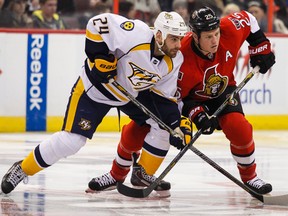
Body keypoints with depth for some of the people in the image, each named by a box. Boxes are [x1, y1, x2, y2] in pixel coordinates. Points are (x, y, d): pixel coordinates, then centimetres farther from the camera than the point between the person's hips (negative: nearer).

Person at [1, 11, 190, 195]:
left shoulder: (174, 61, -12)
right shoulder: (137, 35, -34)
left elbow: (164, 96, -2)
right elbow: (98, 23, -27)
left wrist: (175, 125, -12)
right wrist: (100, 57, -28)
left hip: (134, 93, 7)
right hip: (95, 87, -6)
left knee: (165, 123, -5)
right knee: (71, 141, -14)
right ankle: (22, 169, 5)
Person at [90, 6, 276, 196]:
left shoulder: (230, 29, -30)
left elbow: (248, 19, -6)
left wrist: (261, 47, -8)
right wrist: (196, 114, -37)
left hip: (221, 90, 2)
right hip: (185, 94, -2)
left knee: (238, 127, -25)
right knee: (138, 129, -10)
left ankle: (250, 177, 0)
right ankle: (117, 175, 14)